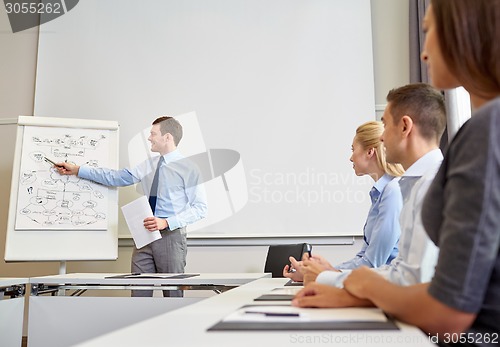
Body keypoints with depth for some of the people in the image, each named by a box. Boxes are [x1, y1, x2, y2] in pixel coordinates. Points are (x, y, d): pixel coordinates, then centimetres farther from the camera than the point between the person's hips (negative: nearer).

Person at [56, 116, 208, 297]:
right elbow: (115, 177, 15)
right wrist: (77, 170, 15)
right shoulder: (148, 165, 11)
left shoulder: (188, 168, -7)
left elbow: (200, 207, -11)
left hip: (171, 235, -5)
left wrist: (166, 222, -20)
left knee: (172, 294, 4)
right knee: (139, 292, 6)